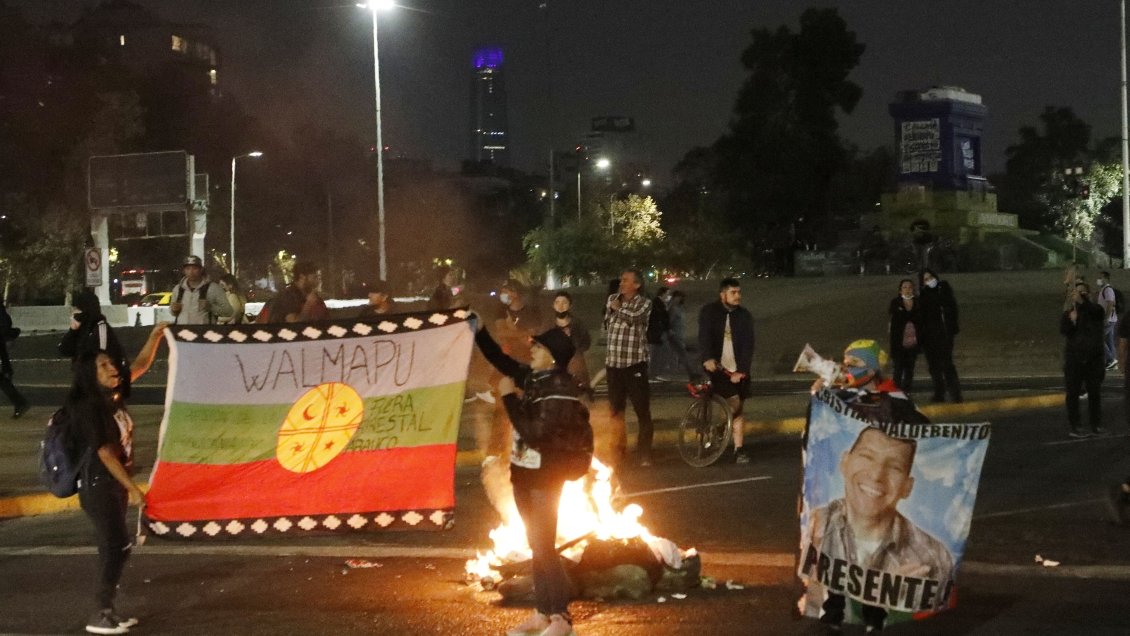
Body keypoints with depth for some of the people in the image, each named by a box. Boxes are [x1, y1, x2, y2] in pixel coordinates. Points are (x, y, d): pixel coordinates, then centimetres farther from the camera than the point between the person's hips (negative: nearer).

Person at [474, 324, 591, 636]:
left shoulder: (560, 387, -21)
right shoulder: (533, 377, 3)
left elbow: (534, 432, -26)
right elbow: (501, 360, 13)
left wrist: (509, 397, -20)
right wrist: (477, 330, 2)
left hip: (545, 475, -8)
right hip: (524, 471, 9)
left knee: (544, 546, -5)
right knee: (536, 545, 13)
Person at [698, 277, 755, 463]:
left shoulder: (745, 316, 3)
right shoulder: (709, 312, -2)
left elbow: (748, 345, -2)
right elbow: (704, 336, -16)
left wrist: (741, 370, -13)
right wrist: (708, 358, -33)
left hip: (738, 370, 3)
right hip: (717, 367, -3)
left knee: (738, 409, 3)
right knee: (734, 404, -15)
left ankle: (739, 450, 7)